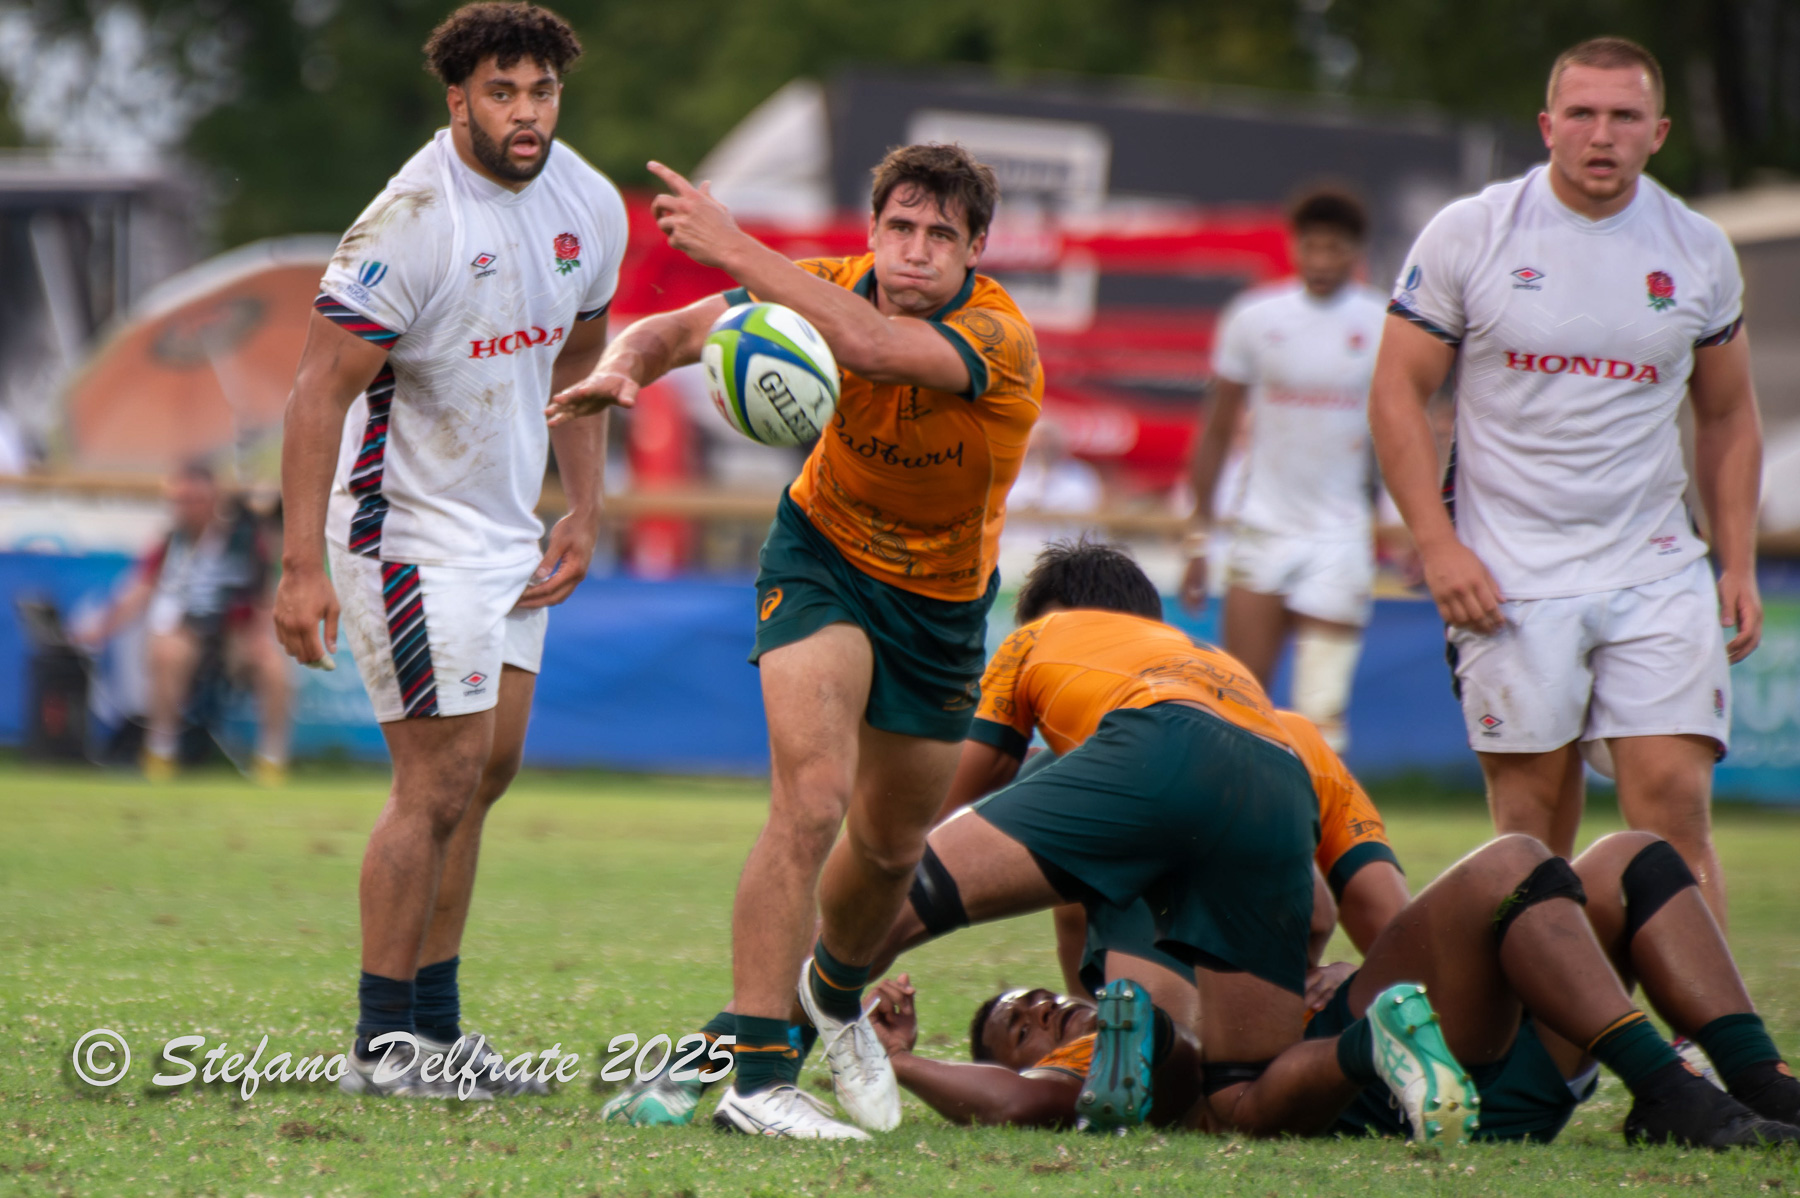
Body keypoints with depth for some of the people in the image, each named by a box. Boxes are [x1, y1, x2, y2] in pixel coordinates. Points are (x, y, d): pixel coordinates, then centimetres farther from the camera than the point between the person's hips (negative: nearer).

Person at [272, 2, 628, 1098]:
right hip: (408, 531, -8)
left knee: (490, 768, 11)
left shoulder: (590, 206, 1)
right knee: (441, 782, -9)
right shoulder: (409, 224, -22)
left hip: (509, 532, 8)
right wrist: (303, 567, -26)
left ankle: (435, 1026, 21)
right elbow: (323, 389, -21)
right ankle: (381, 1047, 0)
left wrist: (584, 515, 12)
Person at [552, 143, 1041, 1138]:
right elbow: (681, 329, -14)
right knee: (811, 799, -23)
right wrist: (620, 368, -37)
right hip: (823, 560, -1)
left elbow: (874, 348, -49)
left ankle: (835, 990, 49)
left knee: (892, 845, 16)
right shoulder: (832, 288, -19)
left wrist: (739, 249, -52)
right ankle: (753, 1065, -23)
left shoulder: (999, 339, -30)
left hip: (944, 598, 1)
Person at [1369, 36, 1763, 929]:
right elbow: (1397, 394, 1)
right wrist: (1438, 546, -8)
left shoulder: (1699, 252, 7)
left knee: (1675, 803, -9)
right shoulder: (1468, 235, -2)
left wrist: (1738, 564, 9)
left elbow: (1728, 418, 17)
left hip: (1656, 575, 2)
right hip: (1510, 581, -1)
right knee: (1532, 821, 0)